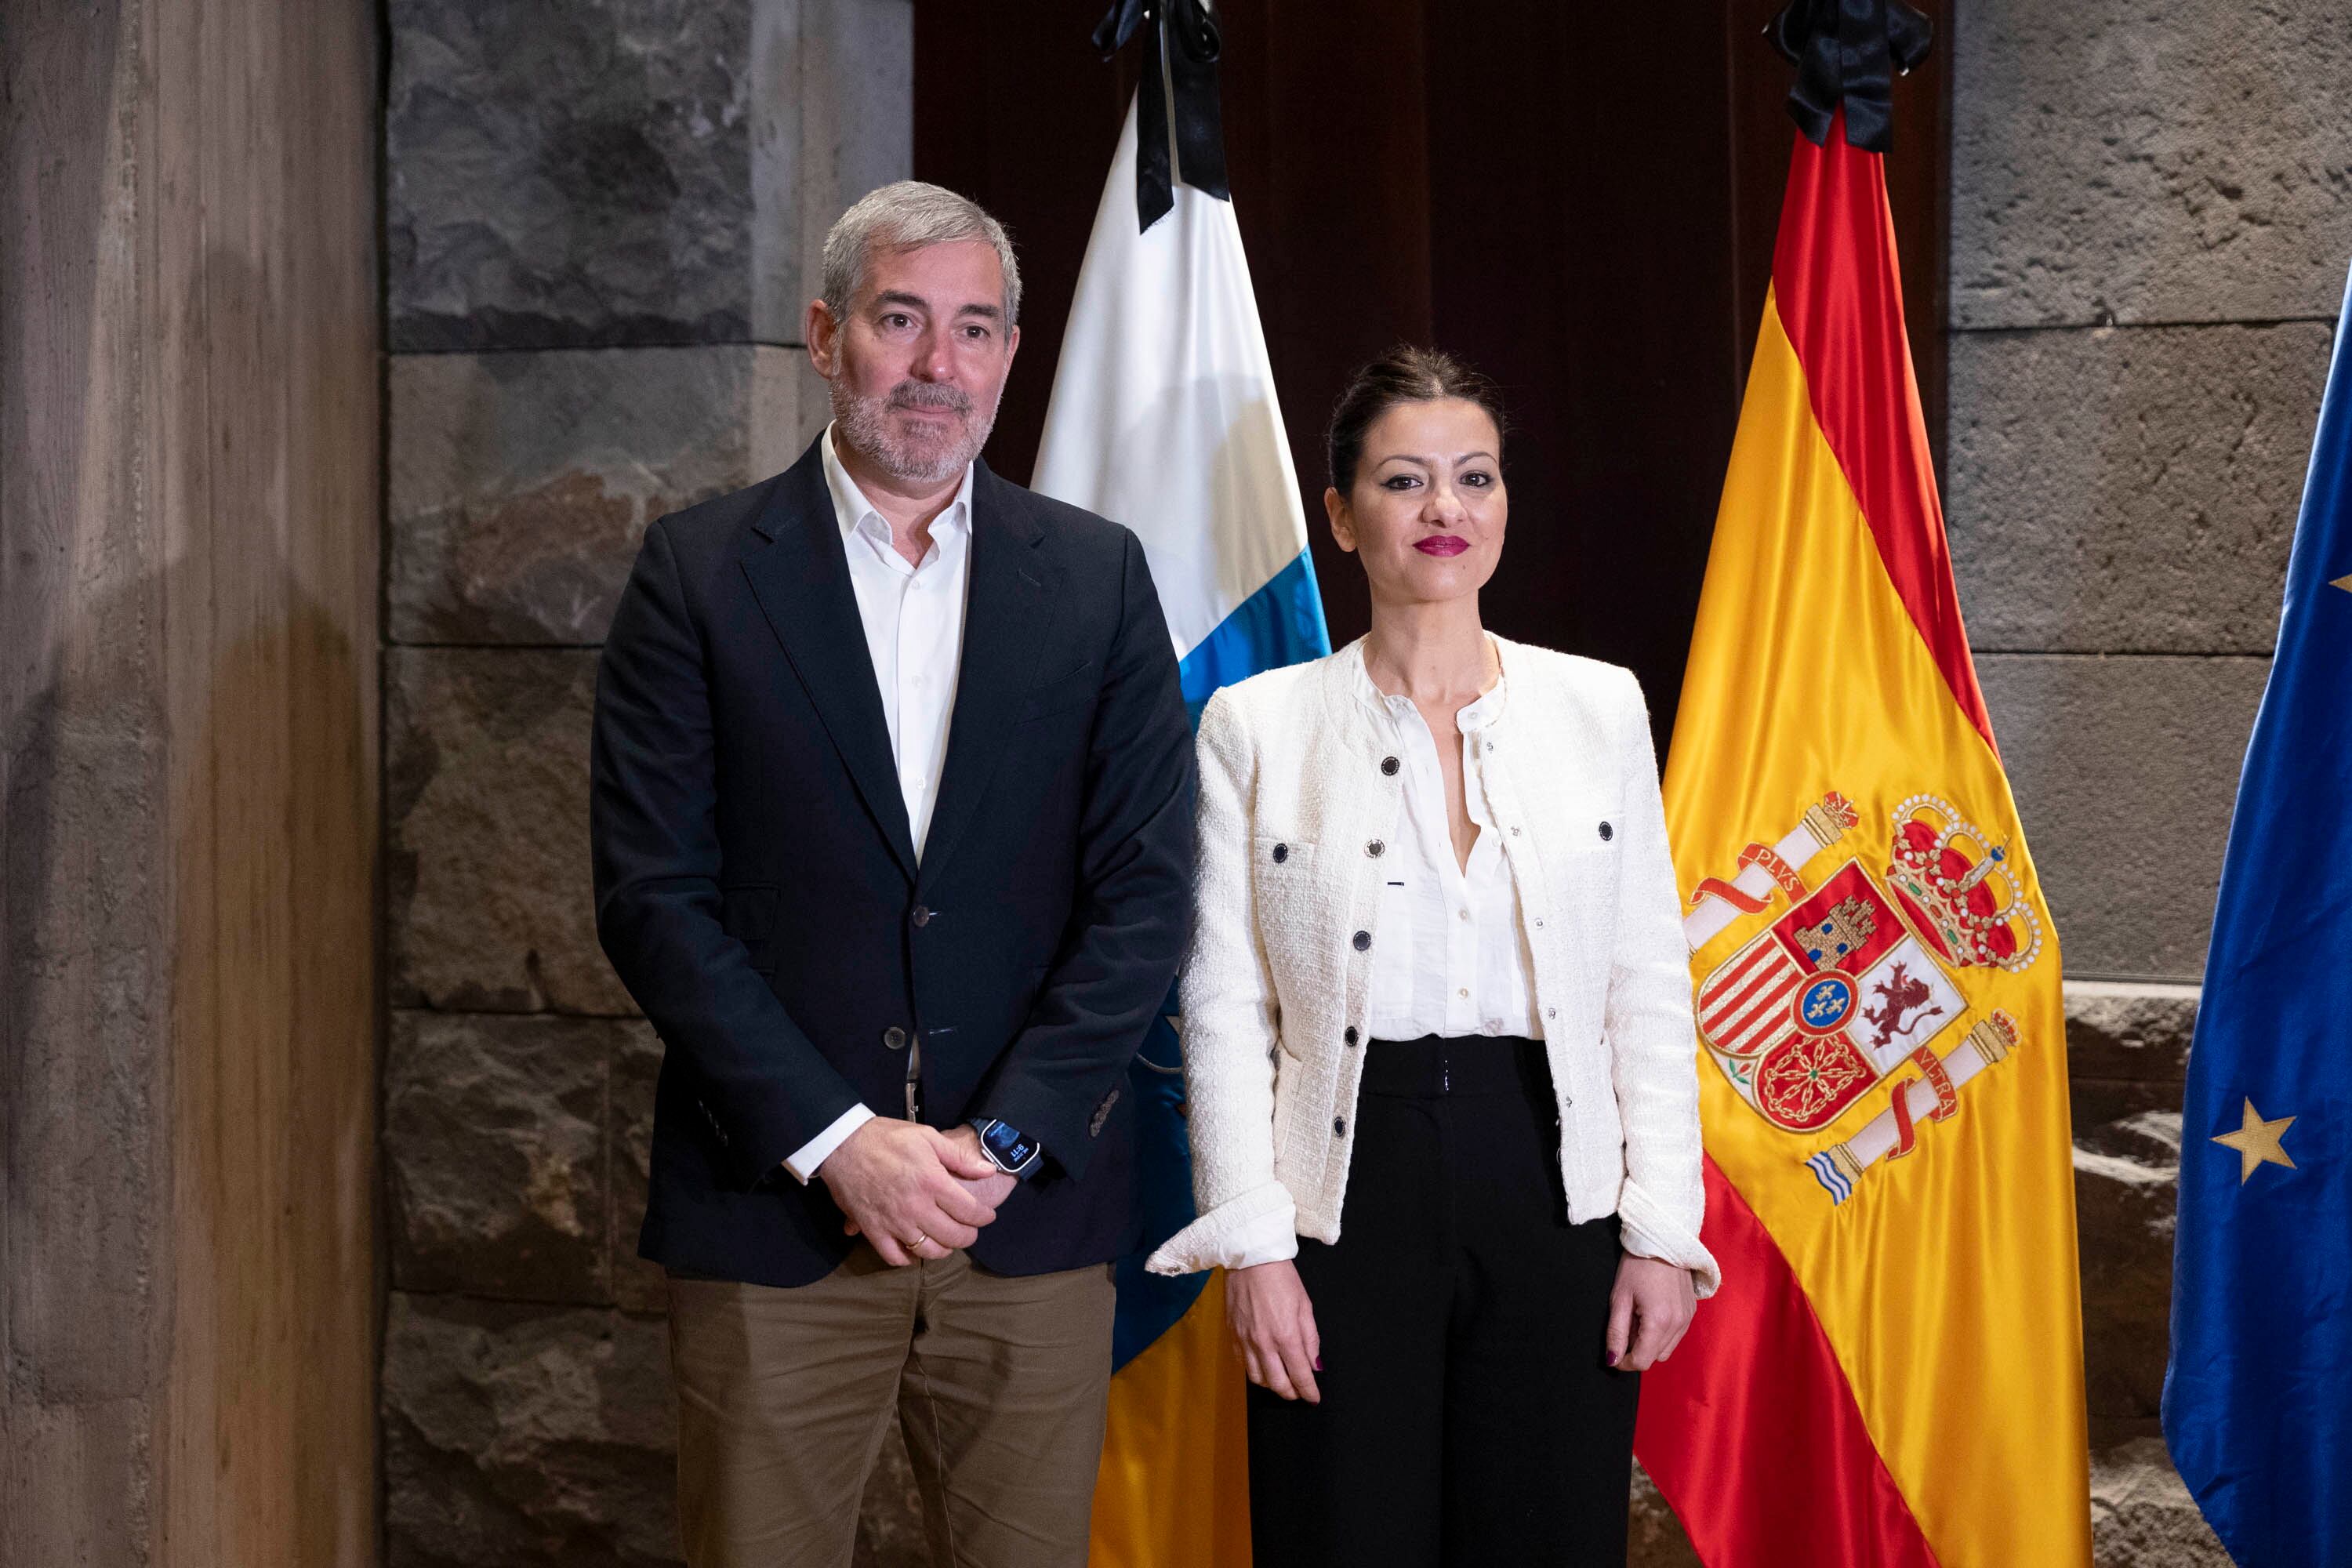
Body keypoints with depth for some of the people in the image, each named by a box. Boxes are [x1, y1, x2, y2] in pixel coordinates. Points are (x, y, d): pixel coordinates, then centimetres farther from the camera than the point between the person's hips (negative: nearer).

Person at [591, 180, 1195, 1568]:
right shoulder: (701, 570, 2)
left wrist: (1004, 1139, -8)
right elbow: (655, 894, -4)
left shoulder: (1097, 577, 8)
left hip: (1034, 1215, 2)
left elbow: (1147, 890, 3)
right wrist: (836, 1140, -11)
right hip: (776, 1217, -1)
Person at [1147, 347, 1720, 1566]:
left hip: (1554, 1187, 2)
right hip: (1347, 1195, -1)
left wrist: (1663, 1229, 0)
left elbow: (1650, 991, 6)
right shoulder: (1257, 724, 3)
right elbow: (1223, 1009, 1)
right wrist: (1251, 1243, -6)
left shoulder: (1599, 707, 7)